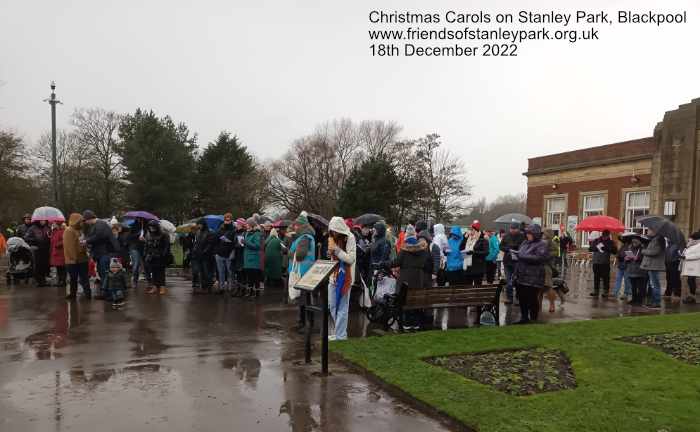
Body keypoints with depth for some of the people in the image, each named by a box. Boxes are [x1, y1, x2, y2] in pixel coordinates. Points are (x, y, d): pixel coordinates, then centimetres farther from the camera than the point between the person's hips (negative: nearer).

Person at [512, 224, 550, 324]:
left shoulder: (542, 244, -8)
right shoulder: (525, 243, 16)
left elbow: (539, 258, -22)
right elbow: (520, 255, 27)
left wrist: (522, 256, -22)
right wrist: (515, 254, 5)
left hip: (532, 279, -7)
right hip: (520, 277, 7)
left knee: (532, 299, -1)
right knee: (522, 299, 14)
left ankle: (533, 319, 13)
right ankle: (524, 318, 28)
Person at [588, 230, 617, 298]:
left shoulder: (610, 242, 2)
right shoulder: (596, 241, 8)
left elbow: (615, 251, -7)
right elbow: (590, 249, 8)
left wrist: (607, 249, -20)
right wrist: (596, 248, -11)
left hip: (605, 263, -2)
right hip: (596, 262, 2)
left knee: (605, 277, -2)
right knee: (596, 277, 9)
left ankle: (606, 292, 6)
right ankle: (596, 291, 18)